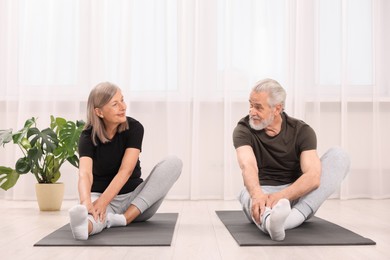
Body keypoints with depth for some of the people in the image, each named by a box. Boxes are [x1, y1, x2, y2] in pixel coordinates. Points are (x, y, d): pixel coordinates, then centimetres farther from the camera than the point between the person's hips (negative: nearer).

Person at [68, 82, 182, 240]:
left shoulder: (134, 128, -11)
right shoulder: (88, 136, -13)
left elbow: (125, 171, -23)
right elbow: (85, 174, -32)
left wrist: (103, 202, -40)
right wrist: (86, 202, -56)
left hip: (133, 197, 2)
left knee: (173, 163, -24)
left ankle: (125, 218, -33)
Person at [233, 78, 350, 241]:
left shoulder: (302, 131, -9)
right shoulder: (244, 130, -10)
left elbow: (313, 176, -24)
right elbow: (248, 167, -30)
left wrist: (281, 196, -42)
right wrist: (257, 195, -52)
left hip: (296, 195, 2)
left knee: (338, 156, -21)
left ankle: (293, 218, -41)